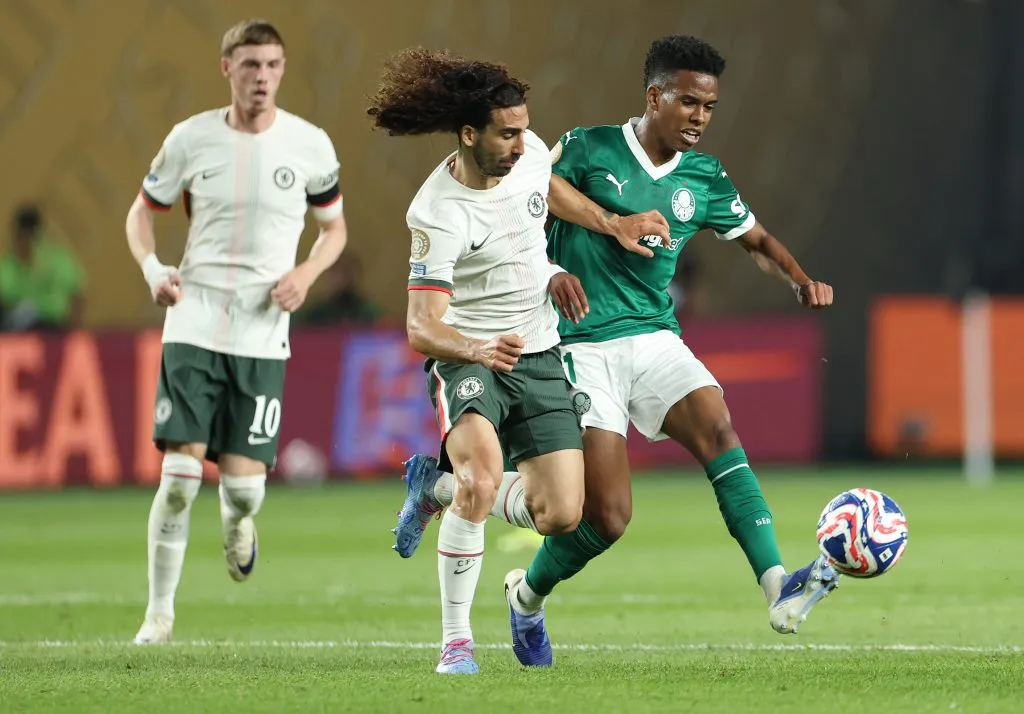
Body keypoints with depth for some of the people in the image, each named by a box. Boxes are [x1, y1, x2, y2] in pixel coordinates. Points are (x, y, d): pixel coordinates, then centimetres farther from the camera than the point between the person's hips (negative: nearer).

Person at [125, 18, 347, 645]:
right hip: (194, 324, 0)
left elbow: (335, 227, 13)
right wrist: (152, 268, -7)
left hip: (263, 334, 0)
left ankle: (237, 522, 35)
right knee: (180, 475, -9)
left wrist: (306, 273, -7)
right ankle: (160, 611, 4)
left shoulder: (310, 145, 1)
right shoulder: (191, 138, 1)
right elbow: (143, 211, 13)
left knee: (245, 485, -4)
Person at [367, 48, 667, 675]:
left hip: (540, 357, 6)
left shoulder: (531, 153, -6)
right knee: (481, 482, -32)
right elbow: (420, 327, -28)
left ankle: (440, 491, 26)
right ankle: (456, 639, -18)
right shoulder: (437, 214, -23)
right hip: (467, 358, -6)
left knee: (561, 516, -3)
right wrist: (477, 350, -48)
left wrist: (554, 274, 6)